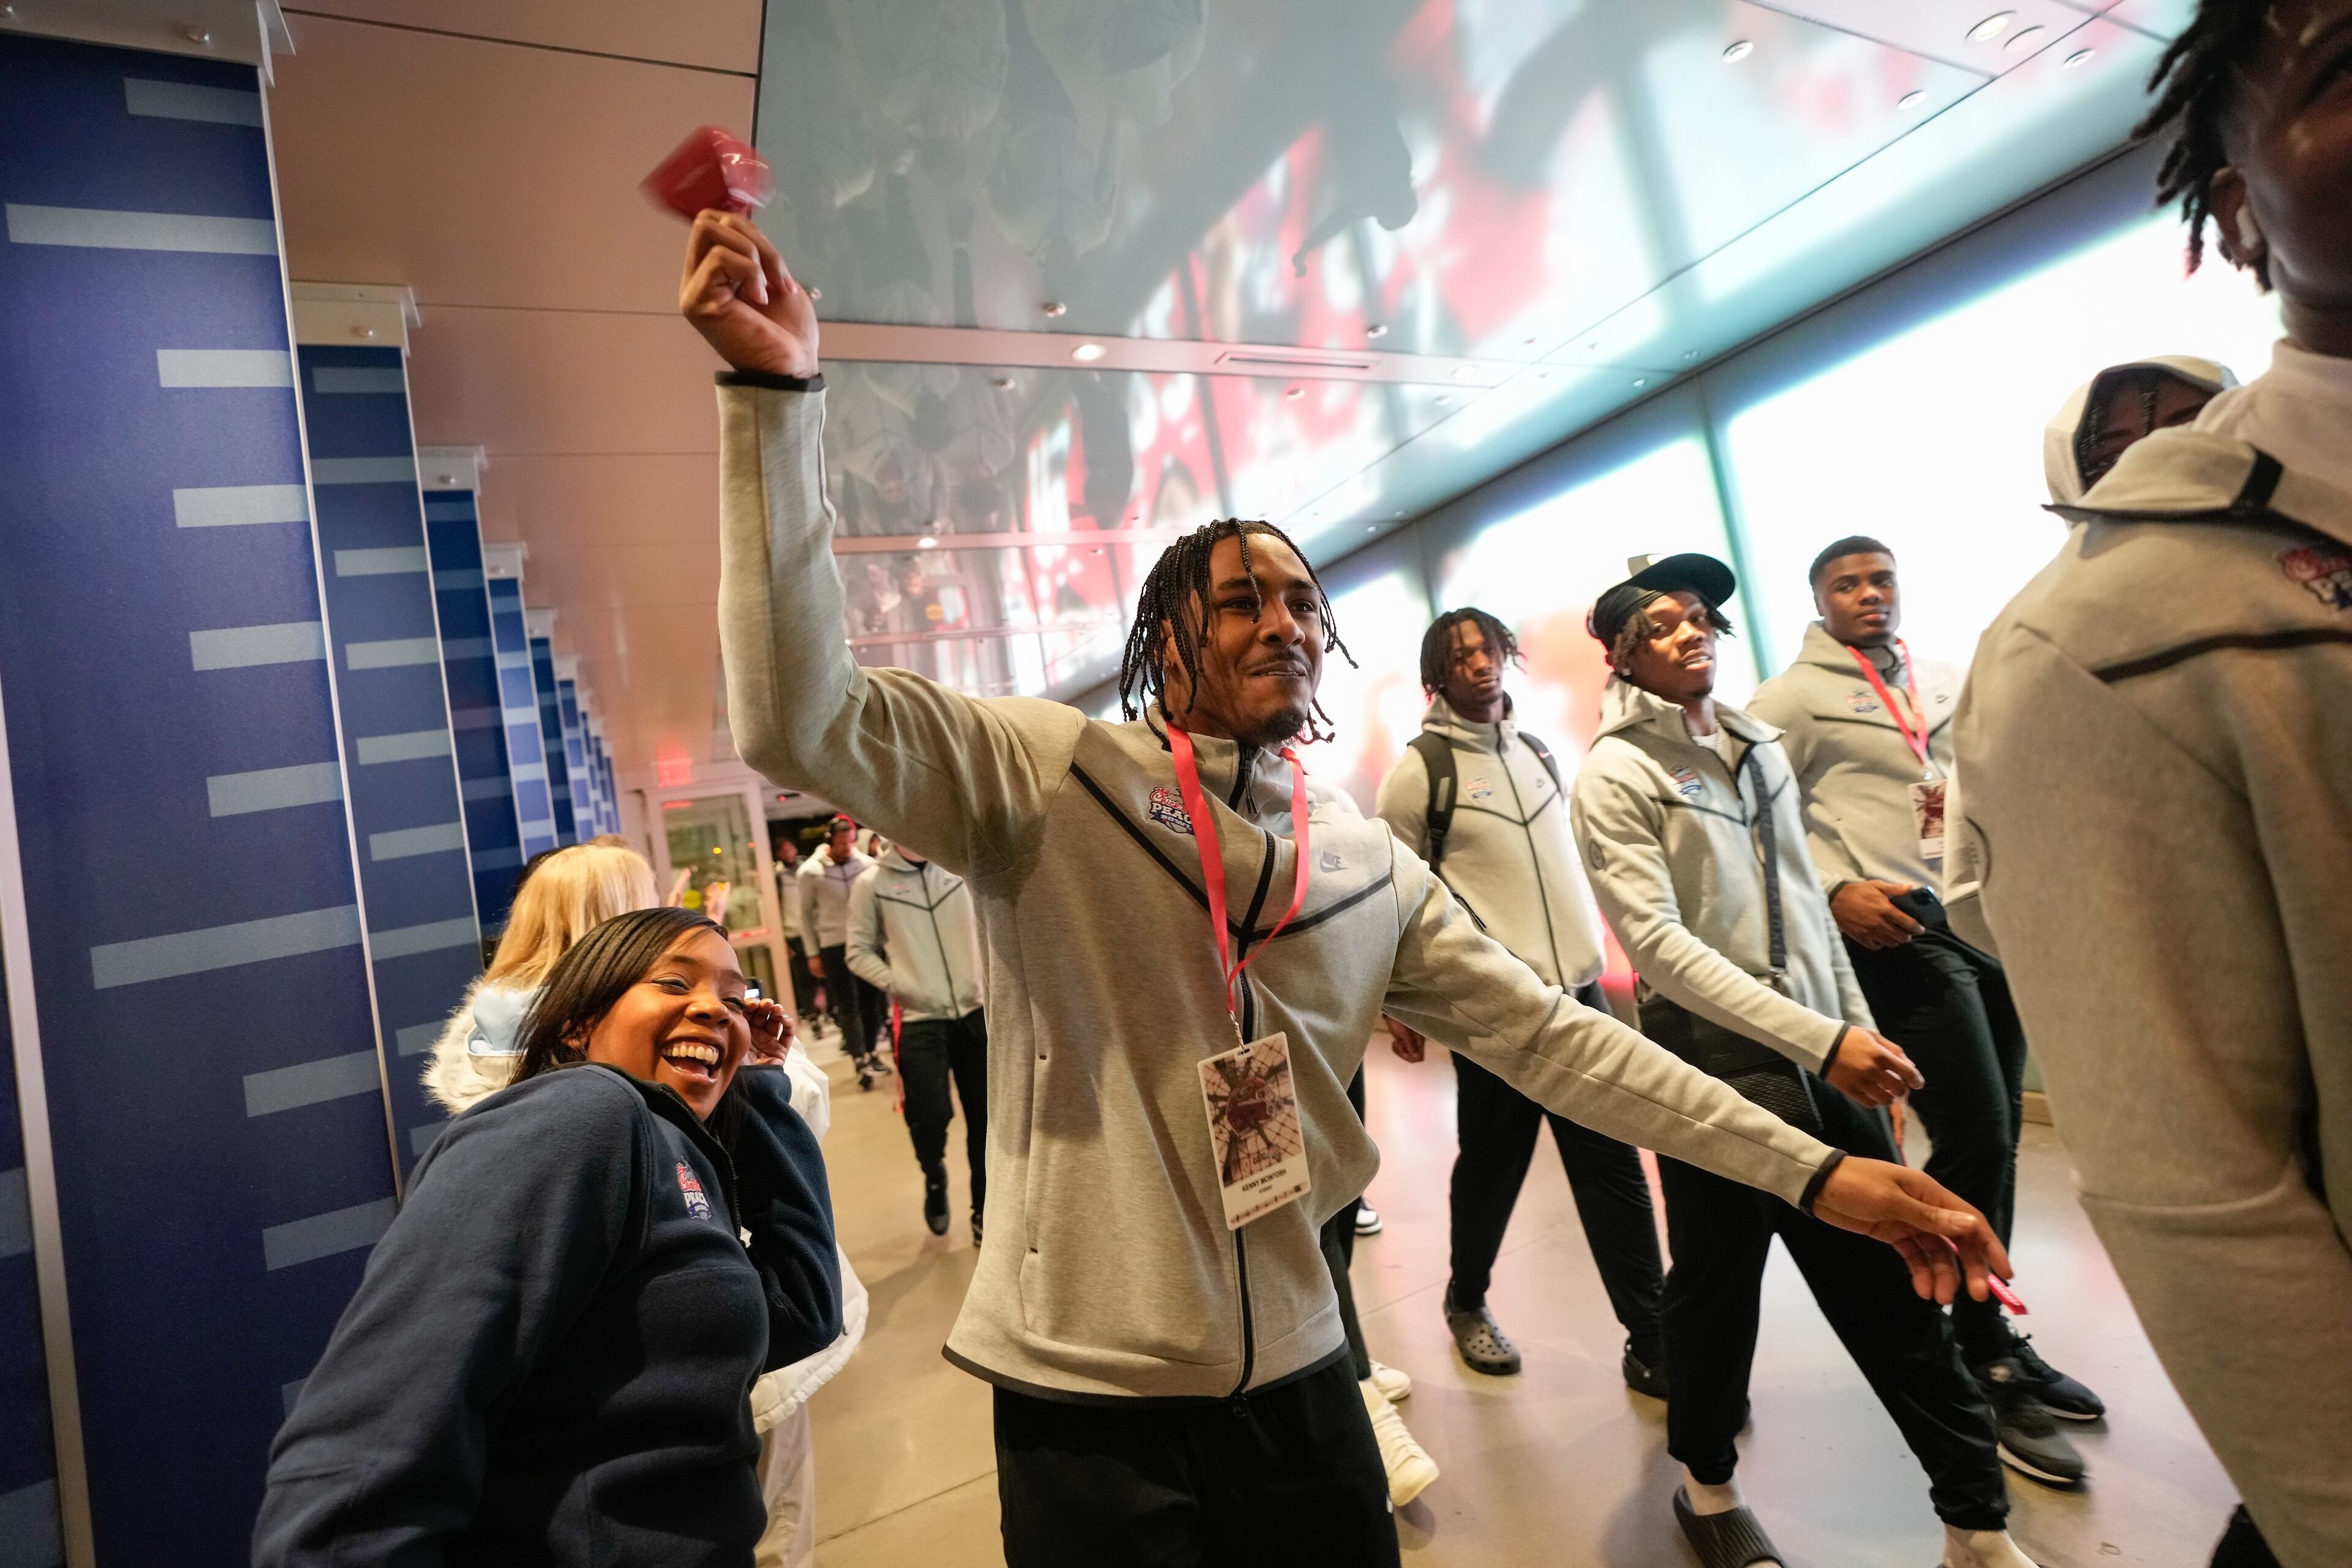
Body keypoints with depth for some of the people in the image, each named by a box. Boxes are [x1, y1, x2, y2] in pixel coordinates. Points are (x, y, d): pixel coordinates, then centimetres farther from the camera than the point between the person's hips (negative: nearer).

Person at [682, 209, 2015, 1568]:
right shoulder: (1044, 773, -10)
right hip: (1086, 1398, -4)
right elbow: (805, 719, -22)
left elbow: (1551, 1037, 5)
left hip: (1297, 1377, 5)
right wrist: (779, 392, -29)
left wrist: (1812, 1170, 1)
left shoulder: (1374, 867, 3)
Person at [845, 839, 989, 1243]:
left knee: (985, 1117, 7)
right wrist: (896, 985, -11)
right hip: (919, 1020, -2)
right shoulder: (871, 883, -3)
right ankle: (934, 1175, 25)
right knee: (930, 1116, -10)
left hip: (975, 1011, 2)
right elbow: (858, 951, 2)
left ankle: (983, 1210, 26)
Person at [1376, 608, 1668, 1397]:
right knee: (1493, 1164, 9)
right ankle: (1467, 1303, 33)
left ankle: (1652, 1341, 16)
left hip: (1578, 986, 5)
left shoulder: (1538, 752, 13)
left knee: (1614, 1166, 6)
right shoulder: (1420, 768, -6)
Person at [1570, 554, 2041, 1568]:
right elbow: (1657, 941, -19)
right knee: (1719, 1285, 9)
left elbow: (1805, 902, 17)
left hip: (1826, 1059, 6)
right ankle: (1707, 1486, 33)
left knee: (1894, 1287, 10)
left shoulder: (1757, 746, 12)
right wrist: (1819, 1038, -23)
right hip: (1717, 1065, -6)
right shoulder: (1616, 773, -9)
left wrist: (1861, 1026, 14)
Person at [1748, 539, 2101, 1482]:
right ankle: (1975, 1368, 8)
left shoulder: (1945, 685, 19)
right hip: (1898, 930, -6)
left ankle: (1994, 1341, 27)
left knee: (1996, 1136, 10)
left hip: (1988, 921, 7)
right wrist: (1834, 891, -18)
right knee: (1973, 1141, -8)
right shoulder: (1793, 697, -1)